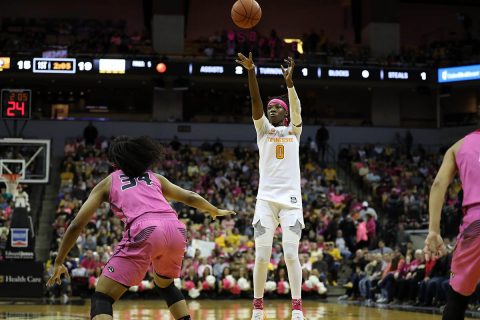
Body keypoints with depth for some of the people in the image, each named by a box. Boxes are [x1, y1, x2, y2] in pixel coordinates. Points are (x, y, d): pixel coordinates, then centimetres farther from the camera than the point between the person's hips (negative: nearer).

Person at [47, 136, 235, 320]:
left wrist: (59, 262, 27)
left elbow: (77, 224, 19)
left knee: (102, 298, 1)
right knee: (165, 285, 34)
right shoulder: (155, 178, 33)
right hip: (176, 229, 4)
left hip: (144, 231, -4)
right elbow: (191, 197, 42)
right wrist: (215, 211, 61)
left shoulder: (108, 182, 25)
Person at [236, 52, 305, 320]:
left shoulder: (294, 130, 12)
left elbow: (296, 108, -8)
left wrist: (289, 82, -26)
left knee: (291, 254, -7)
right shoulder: (263, 129, 13)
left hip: (291, 199, -1)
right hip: (266, 199, 1)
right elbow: (256, 101, -2)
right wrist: (252, 72, -18)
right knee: (262, 256, -3)